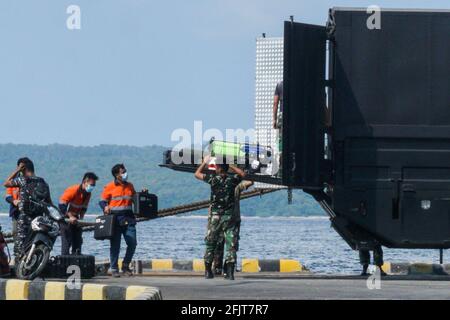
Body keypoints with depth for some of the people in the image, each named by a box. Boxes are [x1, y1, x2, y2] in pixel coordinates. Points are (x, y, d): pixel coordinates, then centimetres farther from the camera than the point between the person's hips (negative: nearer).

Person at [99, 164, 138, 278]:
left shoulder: (130, 186, 14)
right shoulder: (110, 187, -1)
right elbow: (103, 201, 1)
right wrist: (105, 207, -20)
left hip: (128, 219, 4)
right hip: (115, 220, -4)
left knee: (132, 243, -3)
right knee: (115, 245, 0)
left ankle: (125, 266, 15)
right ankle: (114, 269, 9)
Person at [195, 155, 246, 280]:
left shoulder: (213, 179, -6)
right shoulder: (233, 179, -1)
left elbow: (197, 174, 9)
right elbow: (242, 174, 22)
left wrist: (205, 163, 22)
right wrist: (230, 166, 23)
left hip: (215, 217, -1)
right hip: (230, 217, 1)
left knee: (210, 245, 12)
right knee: (231, 246, 0)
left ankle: (208, 271, 16)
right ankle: (230, 273, -11)